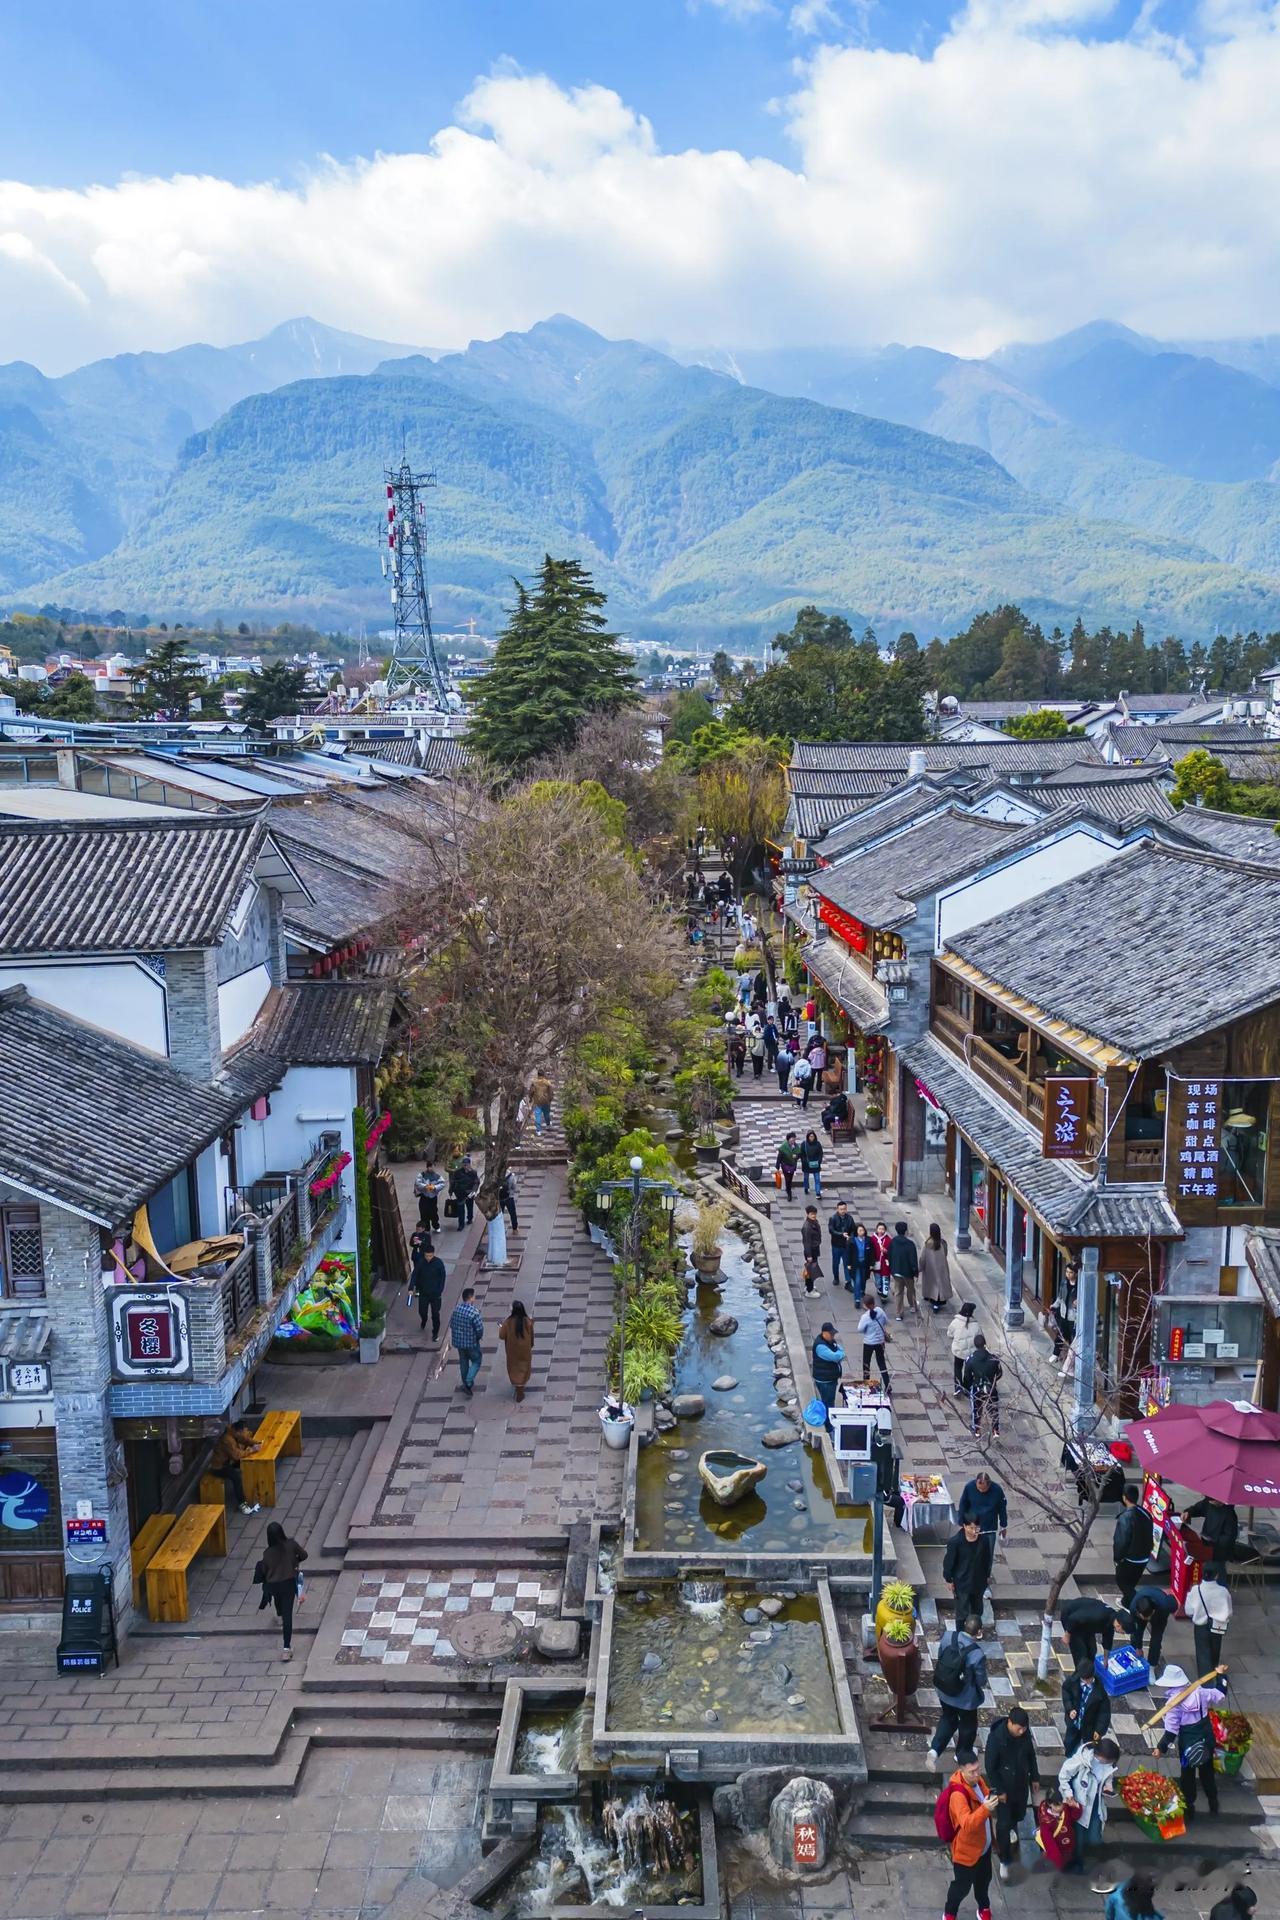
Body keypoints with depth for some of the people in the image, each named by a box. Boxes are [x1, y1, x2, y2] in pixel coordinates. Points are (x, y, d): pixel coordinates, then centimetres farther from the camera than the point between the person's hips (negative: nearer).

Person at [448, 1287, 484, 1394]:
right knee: (476, 1362, 13)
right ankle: (468, 1383, -1)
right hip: (471, 1342, -6)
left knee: (463, 1362, 23)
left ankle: (465, 1384, 35)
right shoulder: (474, 1312, -25)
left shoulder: (456, 1309, -5)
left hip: (458, 1341, 6)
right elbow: (480, 1328, -22)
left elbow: (451, 1324, 5)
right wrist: (479, 1336, -1)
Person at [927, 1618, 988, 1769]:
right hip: (966, 1698, -4)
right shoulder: (977, 1655, -34)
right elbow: (982, 1682, -19)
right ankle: (962, 1754, 47)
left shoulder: (948, 1636, -20)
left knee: (948, 1718, 30)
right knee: (968, 1725, 26)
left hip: (943, 1692, 4)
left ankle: (935, 1750, 18)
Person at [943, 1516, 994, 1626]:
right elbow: (949, 1562, -14)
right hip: (962, 1582, -4)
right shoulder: (955, 1541, -27)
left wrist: (987, 1575, 9)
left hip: (979, 1581, 4)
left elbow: (988, 1559, 0)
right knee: (962, 1609, 10)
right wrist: (949, 1580, -6)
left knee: (977, 1607, 25)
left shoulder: (985, 1539, -17)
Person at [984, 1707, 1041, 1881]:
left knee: (1019, 1814, 24)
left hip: (1022, 1784, 5)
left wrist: (1035, 1777, 10)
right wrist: (999, 1790, -16)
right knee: (1003, 1824, 3)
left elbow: (1031, 1755, 3)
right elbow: (990, 1767, -21)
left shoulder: (1025, 1733, -16)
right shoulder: (996, 1737, -32)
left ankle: (1012, 1827, 59)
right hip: (1004, 1787, -5)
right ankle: (1004, 1860, 23)